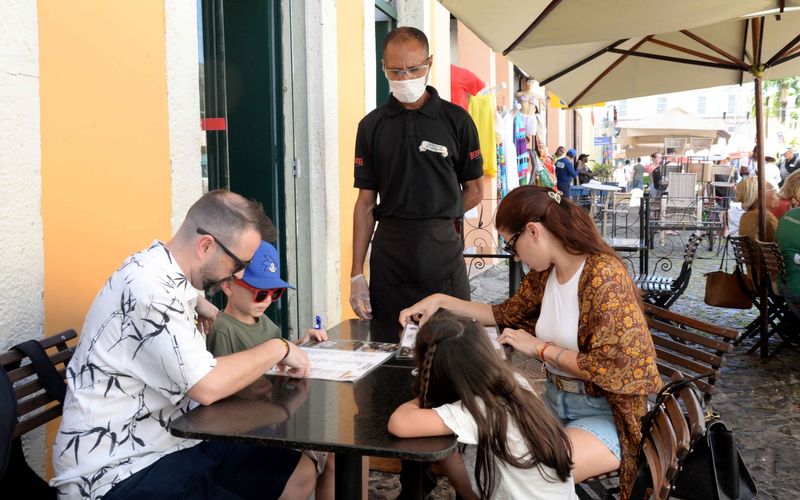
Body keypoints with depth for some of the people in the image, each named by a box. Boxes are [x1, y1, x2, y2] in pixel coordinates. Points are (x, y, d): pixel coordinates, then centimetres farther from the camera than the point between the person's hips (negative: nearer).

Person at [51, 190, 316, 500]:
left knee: (300, 472, 6)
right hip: (120, 471, -10)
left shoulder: (173, 278, 8)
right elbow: (207, 387, -25)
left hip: (173, 441, 10)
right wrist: (278, 349, -11)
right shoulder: (148, 289, -22)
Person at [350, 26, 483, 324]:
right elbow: (366, 202, 6)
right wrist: (356, 274, 1)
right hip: (388, 254, 2)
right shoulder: (371, 126, 6)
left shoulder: (456, 120, 1)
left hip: (442, 252, -1)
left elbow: (474, 191, 7)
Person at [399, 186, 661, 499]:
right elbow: (508, 314, 19)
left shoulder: (604, 276, -22)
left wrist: (540, 348, -17)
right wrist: (441, 301, 11)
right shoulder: (544, 272, 1)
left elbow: (614, 369, -25)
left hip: (605, 414, -7)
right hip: (555, 403, 7)